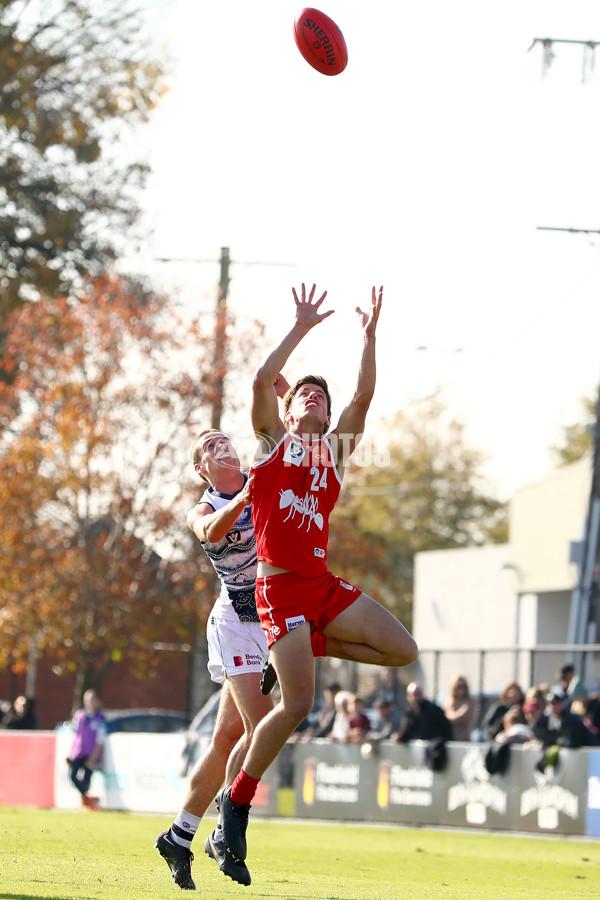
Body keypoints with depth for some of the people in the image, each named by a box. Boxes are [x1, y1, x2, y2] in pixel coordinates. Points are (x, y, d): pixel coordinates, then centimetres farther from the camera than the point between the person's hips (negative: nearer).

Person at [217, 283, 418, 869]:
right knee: (298, 705, -15)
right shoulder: (272, 441, 8)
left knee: (402, 651, -4)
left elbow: (363, 399, 8)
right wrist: (302, 327, -3)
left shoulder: (335, 449, 19)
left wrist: (369, 336, 4)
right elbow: (263, 380, -6)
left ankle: (310, 646, 14)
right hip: (280, 585, -6)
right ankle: (237, 799, 0)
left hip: (323, 583, 6)